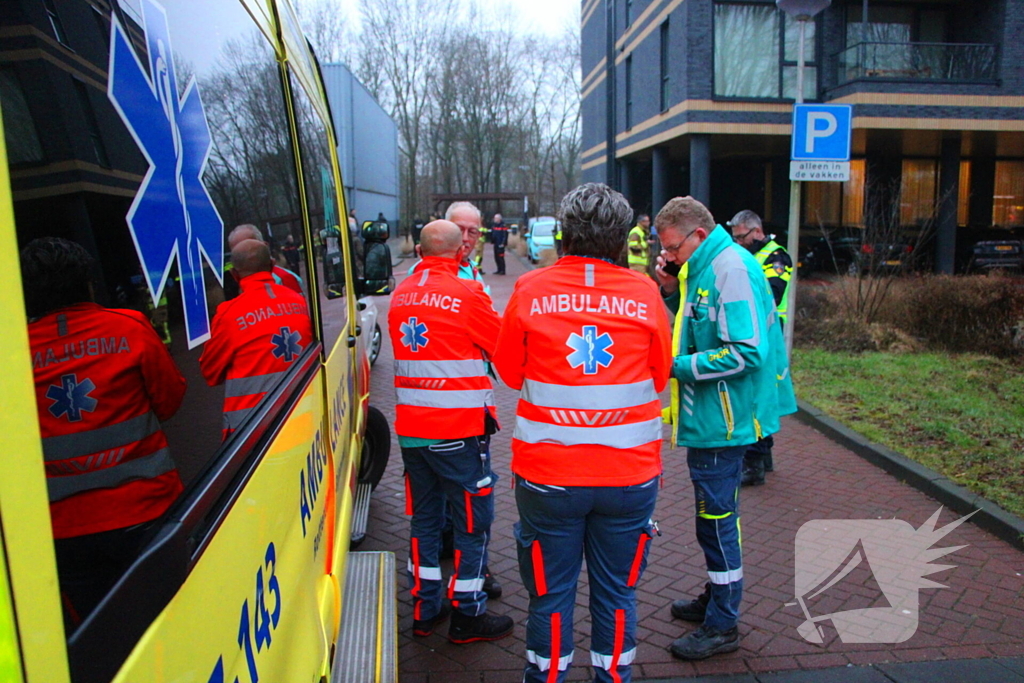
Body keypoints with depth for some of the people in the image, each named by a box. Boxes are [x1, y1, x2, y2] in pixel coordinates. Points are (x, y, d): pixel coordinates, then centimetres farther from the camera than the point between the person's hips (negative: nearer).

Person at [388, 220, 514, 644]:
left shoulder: (400, 295, 5)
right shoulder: (467, 294, -13)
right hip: (459, 430, -6)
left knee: (424, 518, 18)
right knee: (472, 523, 8)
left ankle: (424, 610, 29)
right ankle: (467, 616, 19)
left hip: (411, 429, 6)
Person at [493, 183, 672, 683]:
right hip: (630, 473, 1)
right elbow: (659, 377, 6)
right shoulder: (645, 293, -5)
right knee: (617, 594, 17)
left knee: (550, 594, 14)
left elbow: (510, 372, 4)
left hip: (547, 473, -1)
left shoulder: (530, 290, -8)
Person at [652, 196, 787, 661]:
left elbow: (746, 353, -26)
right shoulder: (704, 267, 10)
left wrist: (678, 366, -20)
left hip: (721, 420, -10)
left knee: (716, 518, 2)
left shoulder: (731, 268, -20)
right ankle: (715, 599, 39)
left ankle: (722, 626, 19)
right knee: (713, 514, 21)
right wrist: (671, 289, 3)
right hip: (708, 415, 10)